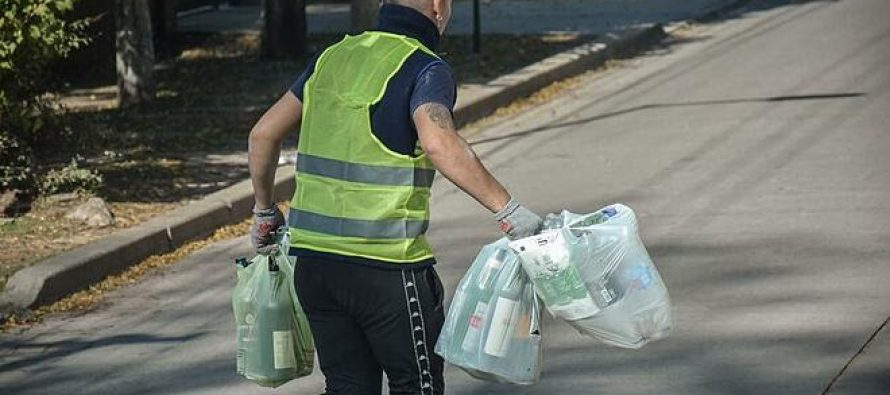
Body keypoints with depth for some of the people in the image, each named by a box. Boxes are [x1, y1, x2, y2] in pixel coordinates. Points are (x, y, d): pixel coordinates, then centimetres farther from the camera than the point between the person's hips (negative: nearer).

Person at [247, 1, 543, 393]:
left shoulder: (334, 57, 13)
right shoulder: (425, 69, -8)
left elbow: (264, 133, 16)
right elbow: (438, 144, -28)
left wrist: (265, 212, 28)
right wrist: (508, 210, -25)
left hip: (312, 257, 6)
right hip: (385, 266, -6)